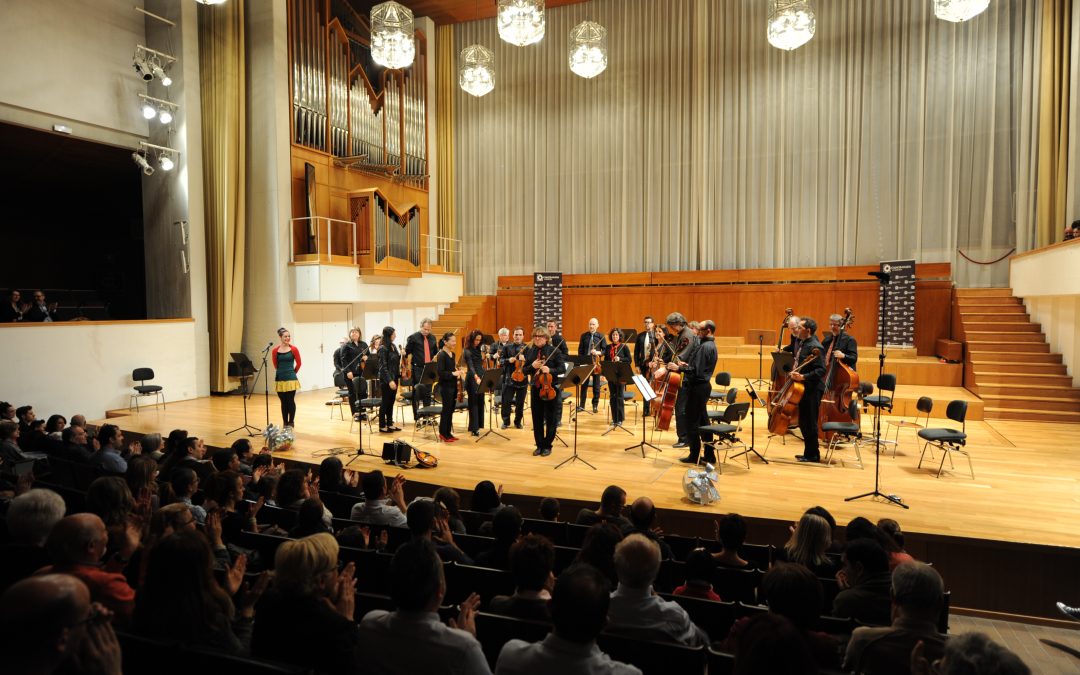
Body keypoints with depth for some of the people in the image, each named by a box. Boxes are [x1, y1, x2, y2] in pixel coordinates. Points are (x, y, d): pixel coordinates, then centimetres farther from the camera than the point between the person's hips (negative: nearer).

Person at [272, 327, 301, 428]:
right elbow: (275, 365, 12)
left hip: (291, 379, -2)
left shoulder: (294, 349, -4)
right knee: (283, 402, 8)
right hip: (279, 379, 2)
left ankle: (291, 423, 12)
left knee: (291, 401, 0)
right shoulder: (275, 351, -1)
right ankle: (285, 423, 16)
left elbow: (298, 363, 5)